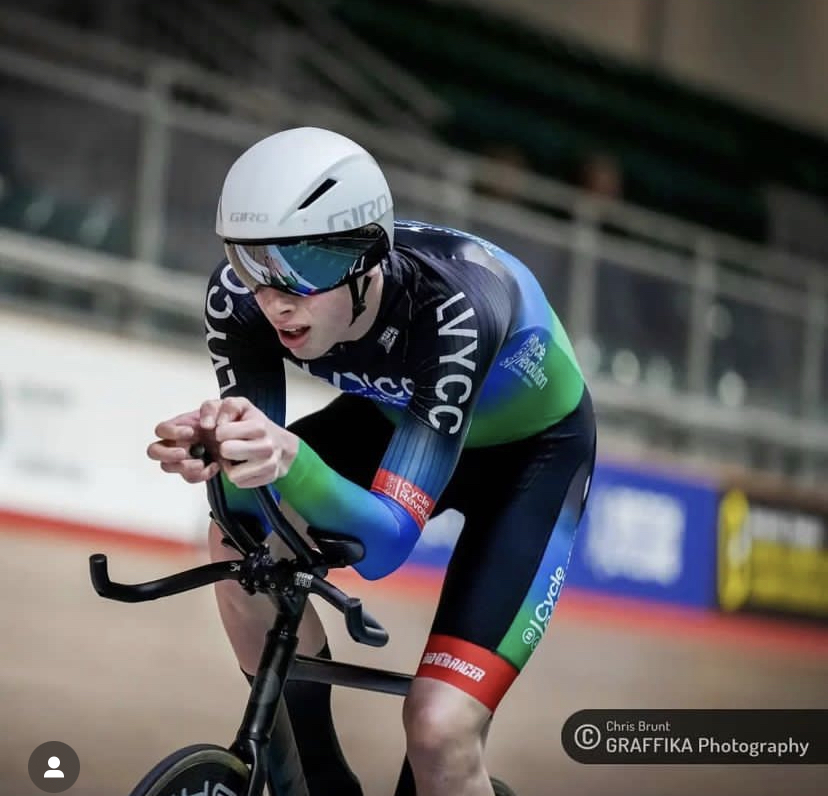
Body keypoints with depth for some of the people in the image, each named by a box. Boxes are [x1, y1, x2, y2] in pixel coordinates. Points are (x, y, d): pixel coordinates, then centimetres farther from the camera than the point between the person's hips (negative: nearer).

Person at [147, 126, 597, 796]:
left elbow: (386, 542, -41)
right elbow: (252, 509, -24)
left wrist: (289, 459, -59)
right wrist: (218, 456, -46)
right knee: (244, 538, -21)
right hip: (401, 415, 5)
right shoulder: (240, 297, -26)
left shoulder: (455, 307, -40)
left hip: (532, 450, -5)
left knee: (439, 733, -21)